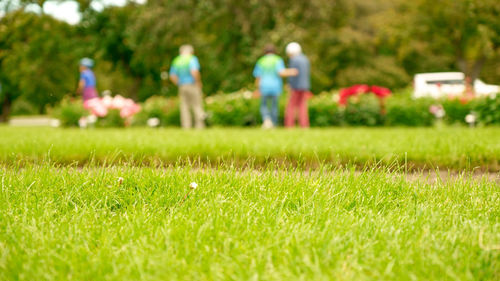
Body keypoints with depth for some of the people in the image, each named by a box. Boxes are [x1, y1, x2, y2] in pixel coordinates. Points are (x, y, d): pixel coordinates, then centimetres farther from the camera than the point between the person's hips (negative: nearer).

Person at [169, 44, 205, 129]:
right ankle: (199, 127, -6)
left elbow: (172, 76, 8)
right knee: (197, 107, -1)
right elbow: (194, 72, -21)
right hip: (193, 85, -5)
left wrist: (180, 84, 15)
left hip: (182, 87, 5)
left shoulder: (176, 61, 11)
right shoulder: (192, 59, -5)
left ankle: (186, 127, 0)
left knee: (185, 108, 5)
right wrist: (199, 82, -8)